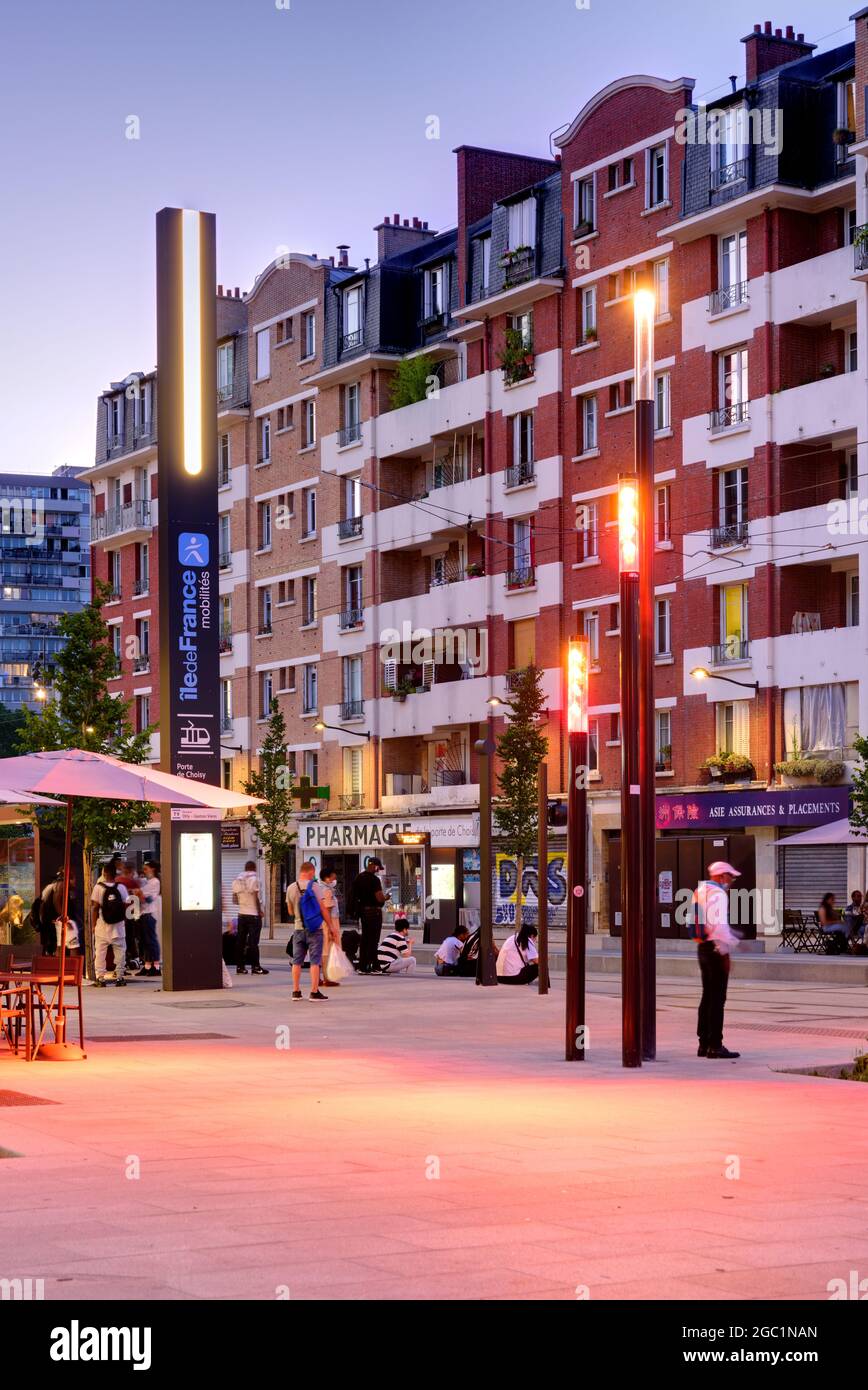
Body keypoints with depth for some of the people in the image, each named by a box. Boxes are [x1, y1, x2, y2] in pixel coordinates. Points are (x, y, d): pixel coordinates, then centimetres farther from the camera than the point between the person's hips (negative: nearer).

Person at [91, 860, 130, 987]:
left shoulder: (98, 887, -8)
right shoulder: (121, 887, -4)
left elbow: (95, 907, -6)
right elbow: (125, 905, -1)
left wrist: (94, 924, 2)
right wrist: (124, 921, 12)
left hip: (102, 925, -1)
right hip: (118, 924, 1)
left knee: (99, 952, 6)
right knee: (119, 951, 10)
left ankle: (100, 977, 4)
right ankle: (119, 977, 9)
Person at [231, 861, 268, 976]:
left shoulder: (237, 880, 8)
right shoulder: (254, 879, -8)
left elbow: (234, 899, 11)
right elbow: (256, 898, -11)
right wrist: (260, 911, -2)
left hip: (242, 913, 5)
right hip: (253, 914, -5)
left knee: (240, 941, 7)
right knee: (253, 941, -5)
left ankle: (240, 966, 7)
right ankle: (255, 967, -5)